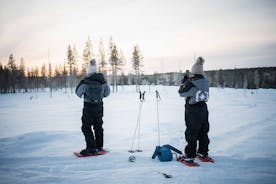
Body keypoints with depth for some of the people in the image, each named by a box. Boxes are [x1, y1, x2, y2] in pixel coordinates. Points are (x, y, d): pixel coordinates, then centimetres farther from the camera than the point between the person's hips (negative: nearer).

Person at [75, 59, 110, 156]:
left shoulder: (85, 81, -16)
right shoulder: (102, 80, -5)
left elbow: (78, 93, -5)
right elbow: (107, 93, 3)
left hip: (88, 108, -5)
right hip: (99, 107, 5)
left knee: (86, 127, 6)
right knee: (98, 127, 17)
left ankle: (91, 148, 4)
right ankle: (99, 147, 25)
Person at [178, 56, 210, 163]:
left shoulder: (190, 83, -17)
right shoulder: (205, 82, 1)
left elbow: (182, 93, -4)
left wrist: (184, 82, 8)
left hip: (192, 111, -6)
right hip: (203, 110, 6)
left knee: (191, 133, 1)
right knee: (203, 132, 17)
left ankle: (190, 155, 6)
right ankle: (203, 152, 31)